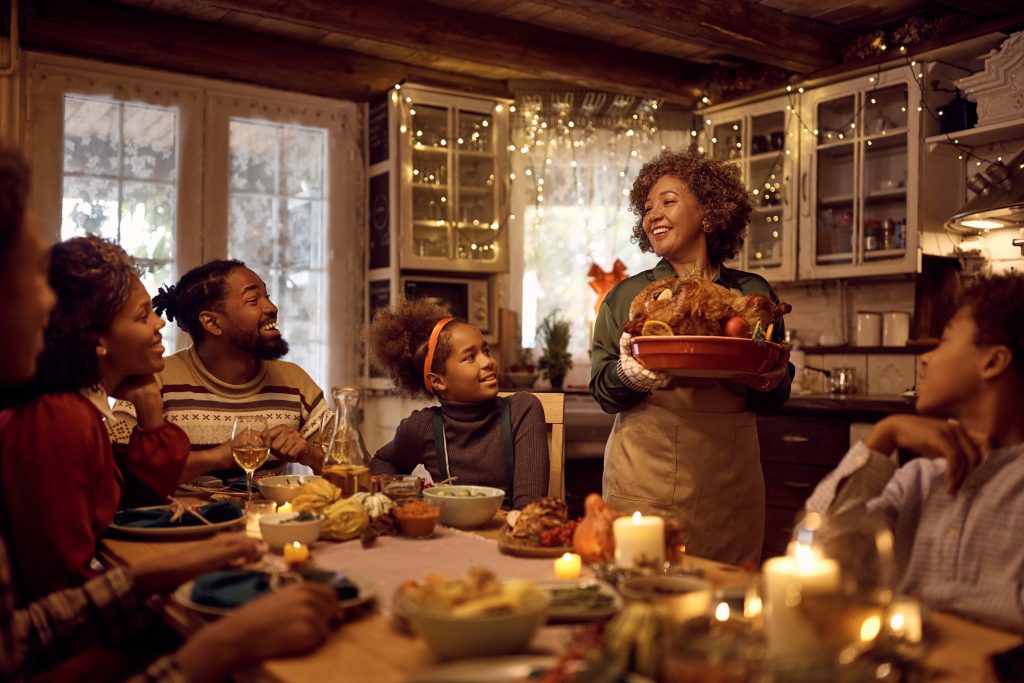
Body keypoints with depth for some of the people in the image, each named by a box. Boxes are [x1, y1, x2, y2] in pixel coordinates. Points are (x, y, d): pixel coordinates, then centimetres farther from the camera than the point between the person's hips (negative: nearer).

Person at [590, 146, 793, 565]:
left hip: (728, 481, 1)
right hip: (643, 479, -1)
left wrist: (770, 384, -11)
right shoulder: (626, 296, 5)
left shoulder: (752, 293, 7)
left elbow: (775, 398, 11)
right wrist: (630, 377, -19)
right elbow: (601, 391, 1)